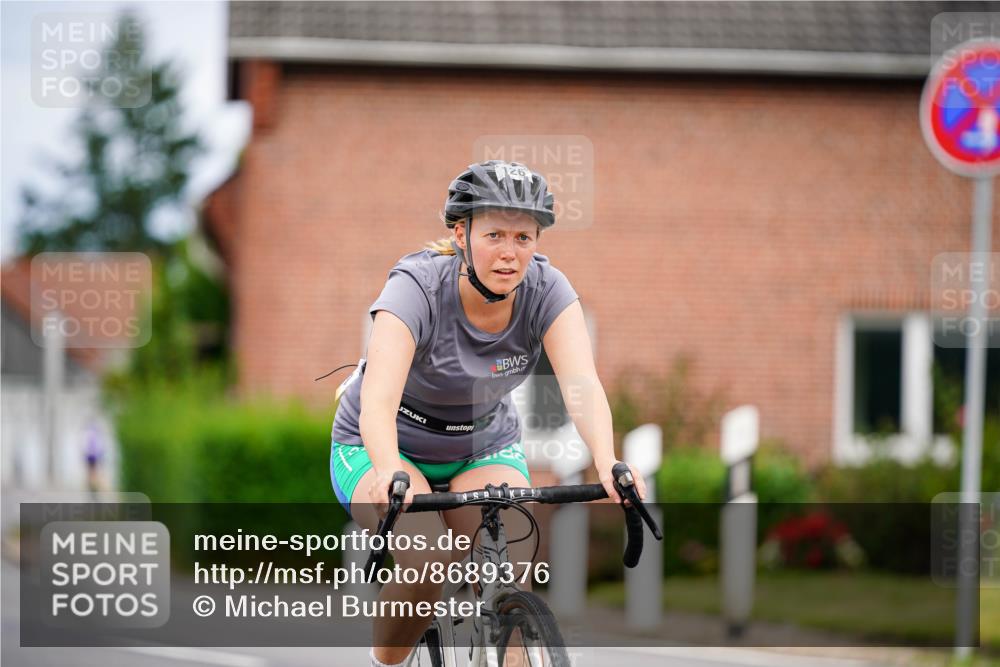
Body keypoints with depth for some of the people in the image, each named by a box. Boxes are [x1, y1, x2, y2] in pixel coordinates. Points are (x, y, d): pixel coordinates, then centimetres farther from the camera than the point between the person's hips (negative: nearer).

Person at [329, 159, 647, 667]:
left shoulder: (546, 289, -20)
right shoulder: (418, 286, -29)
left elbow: (582, 383, -34)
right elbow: (378, 400, -43)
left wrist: (607, 462, -54)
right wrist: (388, 472, -63)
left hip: (485, 448, 3)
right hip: (388, 445, -3)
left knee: (514, 570, -23)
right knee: (429, 563, -29)